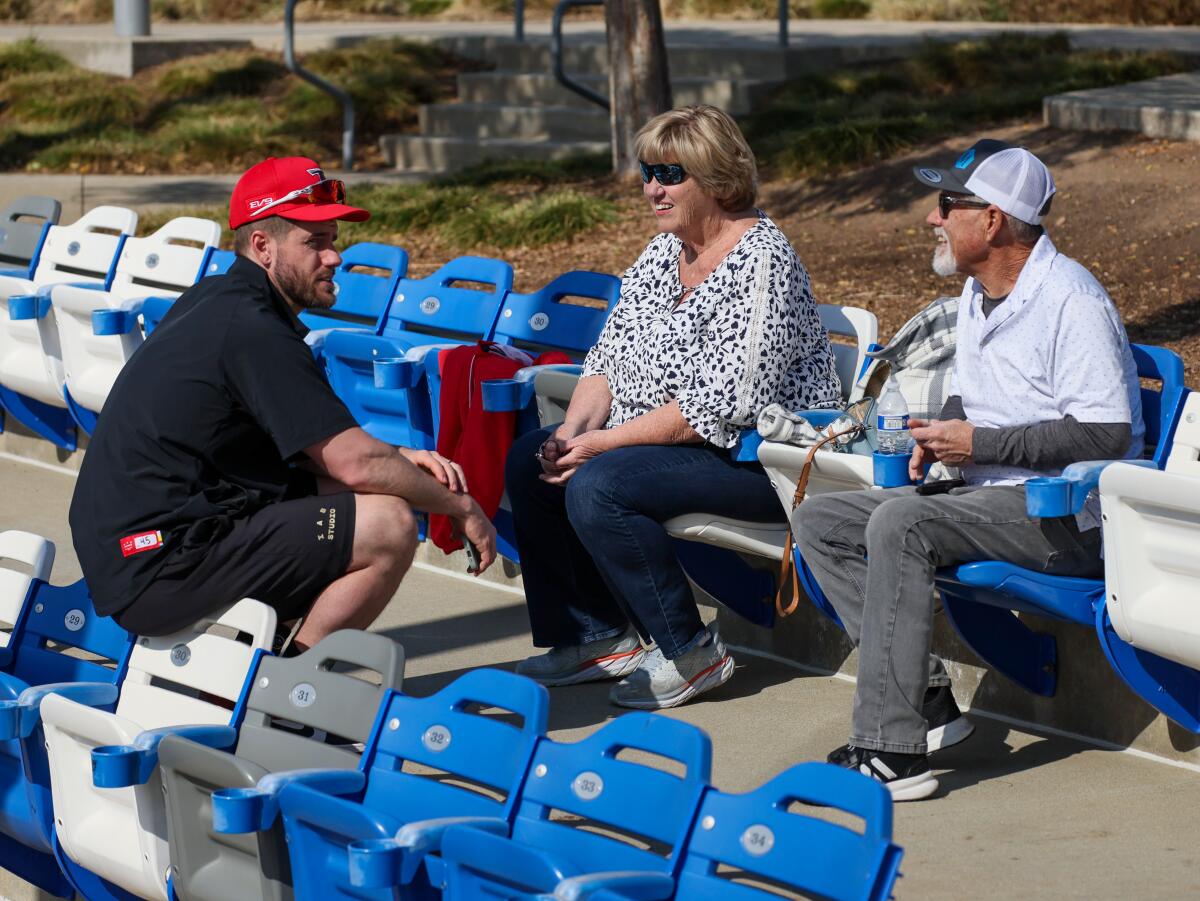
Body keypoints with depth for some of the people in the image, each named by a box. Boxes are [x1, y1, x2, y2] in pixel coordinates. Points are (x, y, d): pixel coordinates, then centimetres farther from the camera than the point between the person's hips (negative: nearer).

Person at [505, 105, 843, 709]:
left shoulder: (759, 263, -19)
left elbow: (721, 406, -25)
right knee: (530, 460, 0)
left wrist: (603, 443, -22)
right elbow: (609, 355, 12)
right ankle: (599, 635, 6)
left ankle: (691, 654, -13)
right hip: (661, 440, 10)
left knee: (598, 487, -27)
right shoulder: (664, 250, 9)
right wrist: (575, 430, -8)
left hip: (756, 456, -10)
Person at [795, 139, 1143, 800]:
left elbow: (1107, 434, -21)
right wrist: (941, 436, 5)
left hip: (1064, 514, -10)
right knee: (818, 522, -2)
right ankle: (925, 696, -11)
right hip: (986, 496, 10)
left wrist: (981, 444, -19)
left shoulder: (1071, 299, -15)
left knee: (899, 524, -32)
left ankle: (889, 751, -32)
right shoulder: (976, 294, 15)